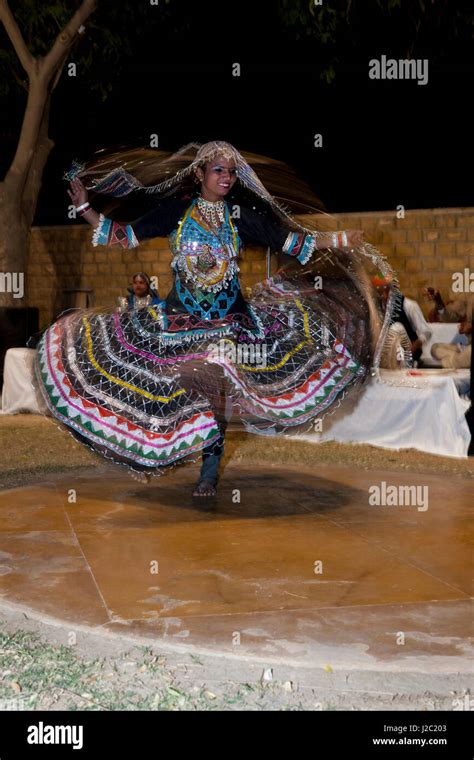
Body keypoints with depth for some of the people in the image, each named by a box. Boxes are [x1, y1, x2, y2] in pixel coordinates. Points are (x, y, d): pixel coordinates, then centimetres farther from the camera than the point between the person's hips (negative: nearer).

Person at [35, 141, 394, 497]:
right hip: (180, 314, 0)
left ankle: (210, 471, 6)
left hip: (229, 316, 0)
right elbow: (126, 235, 0)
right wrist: (85, 208, -6)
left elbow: (291, 240, 1)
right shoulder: (177, 208, 0)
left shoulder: (243, 214, 2)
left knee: (216, 387, -4)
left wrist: (345, 239, -4)